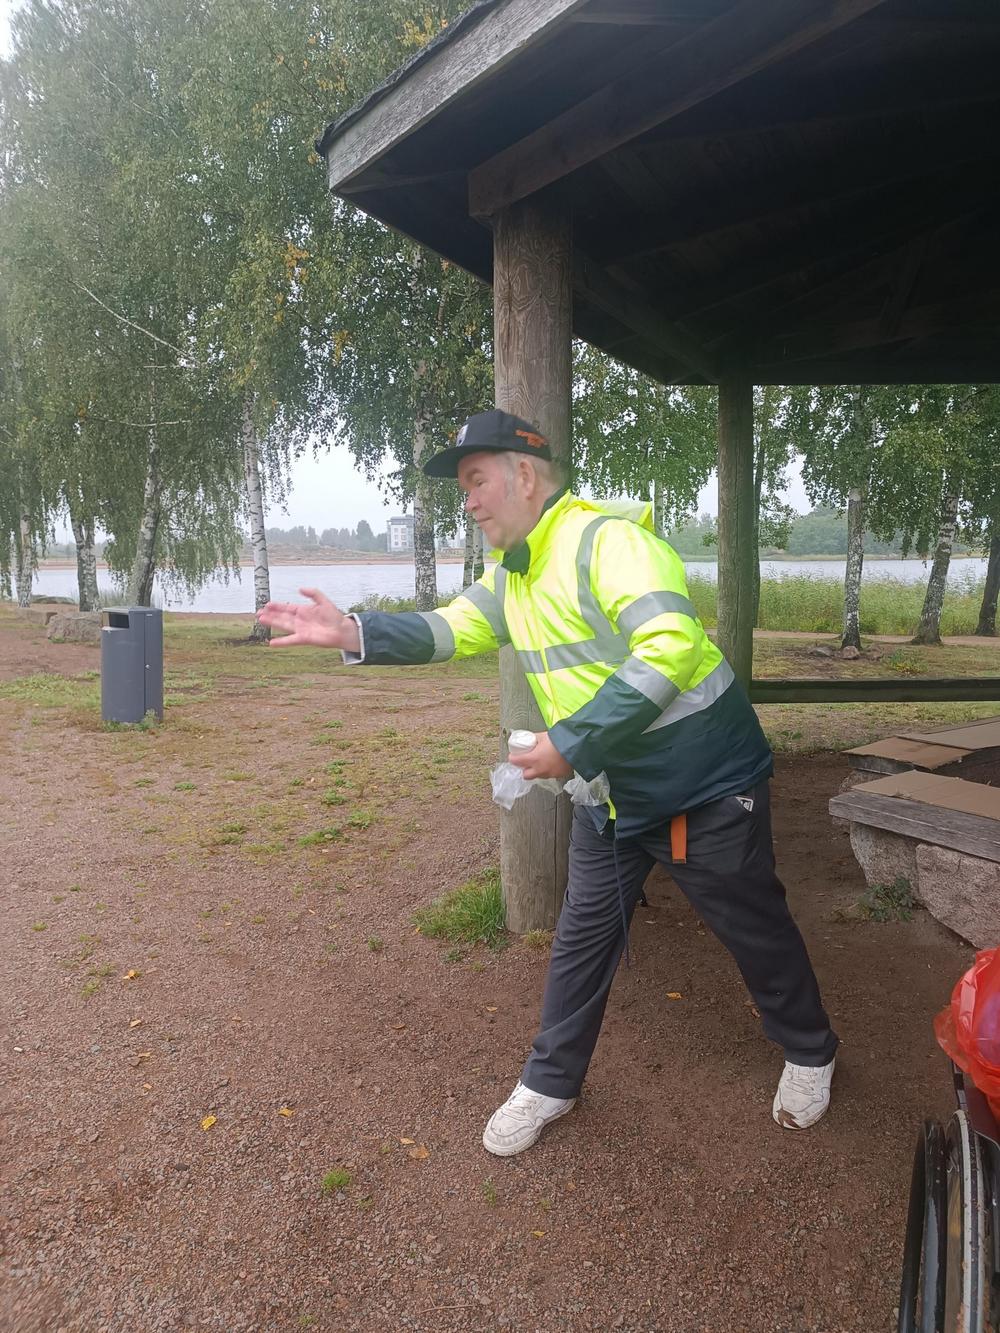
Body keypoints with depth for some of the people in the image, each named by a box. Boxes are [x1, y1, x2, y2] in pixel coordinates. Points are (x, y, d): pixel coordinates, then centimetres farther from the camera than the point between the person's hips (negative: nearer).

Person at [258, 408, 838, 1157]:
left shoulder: (607, 540, -24)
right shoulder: (513, 574, 7)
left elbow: (670, 648, -34)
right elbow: (451, 630, 8)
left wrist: (572, 742, -34)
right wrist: (356, 634, -8)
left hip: (706, 782, -7)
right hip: (611, 791, 8)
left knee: (755, 927, 13)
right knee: (584, 936, 14)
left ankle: (810, 1053, 39)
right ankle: (550, 1083, 32)